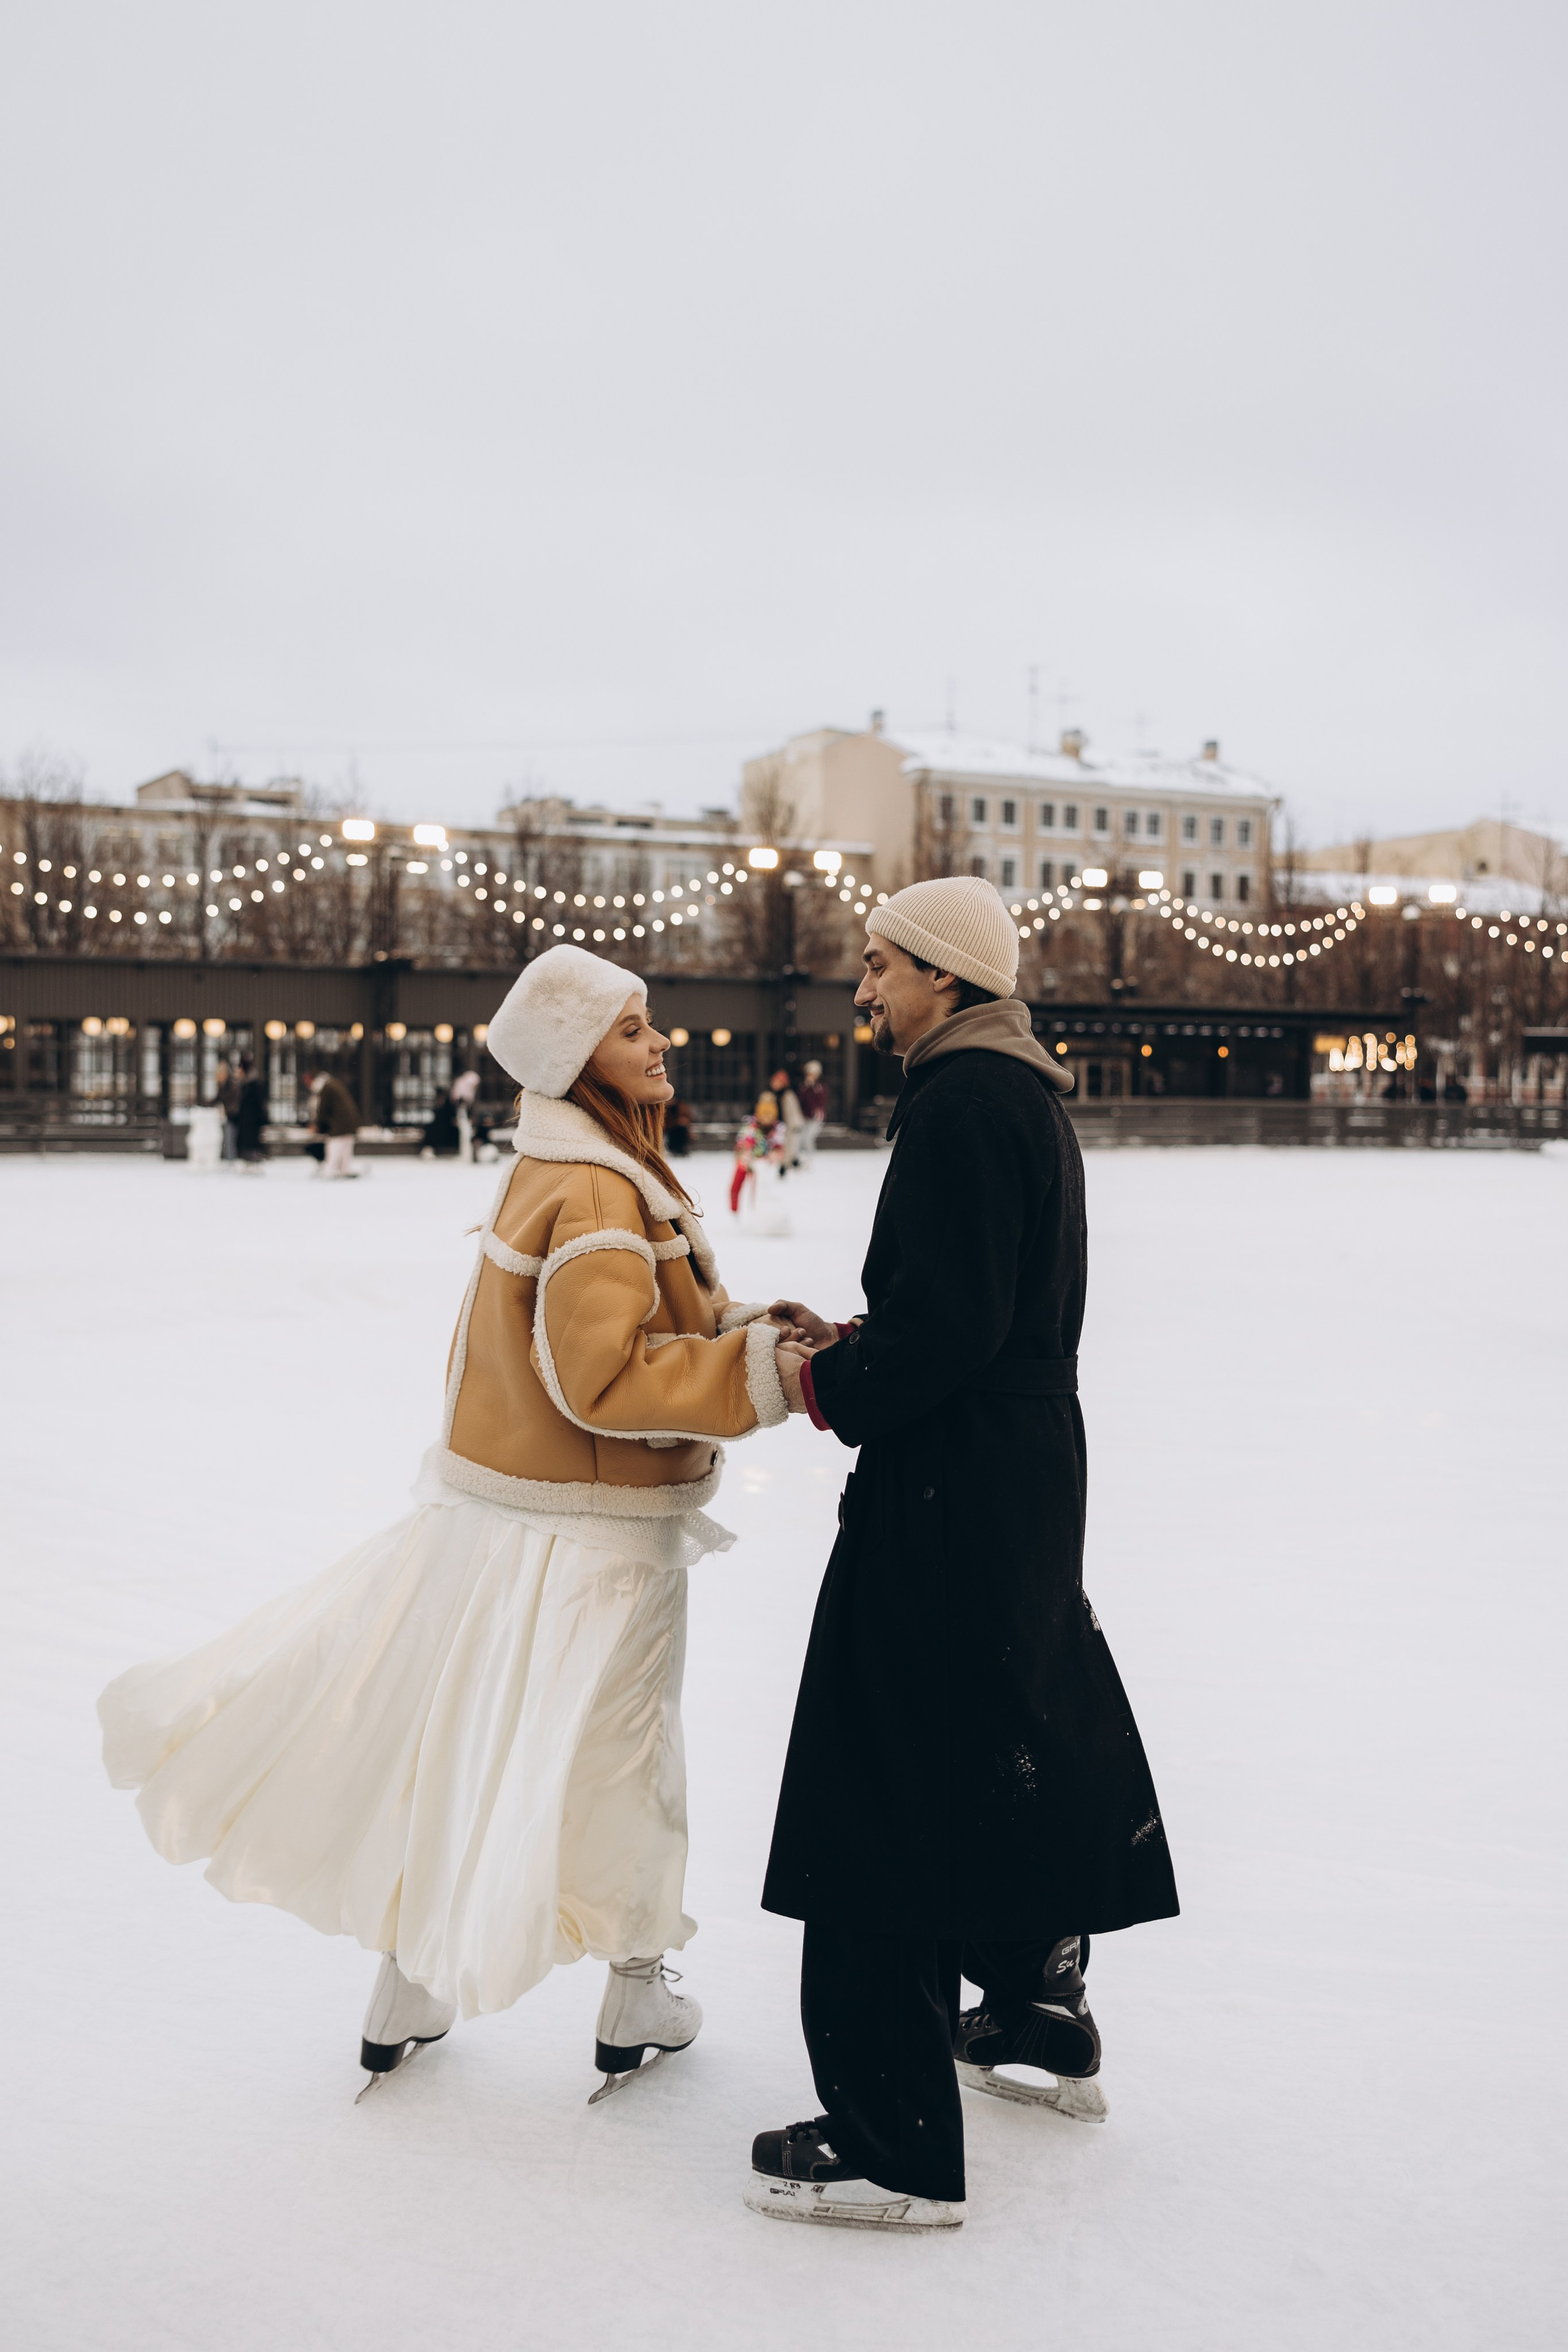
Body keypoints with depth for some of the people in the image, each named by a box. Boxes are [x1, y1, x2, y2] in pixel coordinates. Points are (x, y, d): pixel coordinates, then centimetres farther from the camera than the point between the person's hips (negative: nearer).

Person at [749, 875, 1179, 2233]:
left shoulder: (961, 1102, -17)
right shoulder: (1028, 1097, 16)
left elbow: (947, 1323, -25)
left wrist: (827, 1385, -10)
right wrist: (850, 1347, 10)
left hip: (947, 1496, -11)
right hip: (1029, 1474, 11)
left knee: (884, 1800, -5)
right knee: (1014, 1758, 24)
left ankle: (897, 2146, 3)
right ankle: (1039, 2019, 42)